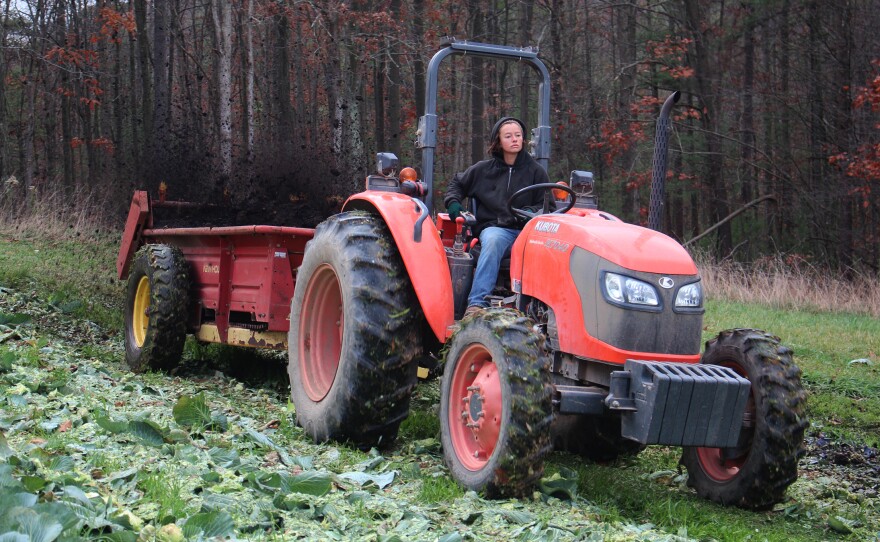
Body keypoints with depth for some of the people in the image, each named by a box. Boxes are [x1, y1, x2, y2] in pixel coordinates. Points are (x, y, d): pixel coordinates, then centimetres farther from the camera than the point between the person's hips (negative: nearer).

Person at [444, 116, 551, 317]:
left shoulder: (535, 171, 14)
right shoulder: (483, 169, 14)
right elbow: (458, 184, 28)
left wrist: (531, 212, -9)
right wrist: (453, 202, 6)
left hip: (525, 231, 1)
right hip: (494, 227, 0)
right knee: (493, 241, -40)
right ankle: (477, 303, -48)